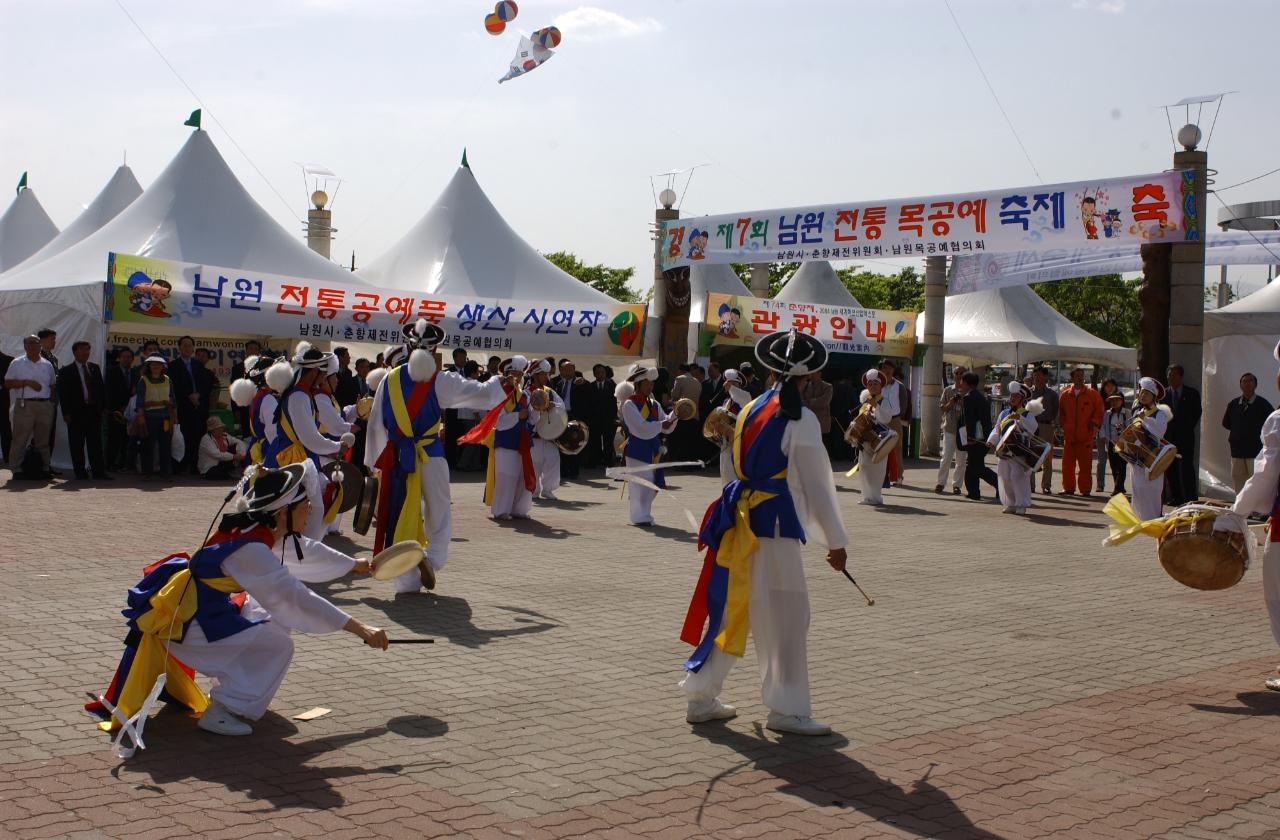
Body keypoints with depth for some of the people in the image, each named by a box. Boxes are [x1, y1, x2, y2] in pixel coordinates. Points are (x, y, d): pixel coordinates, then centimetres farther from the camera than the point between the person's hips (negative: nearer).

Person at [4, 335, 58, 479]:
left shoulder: (47, 365, 14)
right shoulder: (17, 363, 3)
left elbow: (53, 385, 19)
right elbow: (8, 383, -3)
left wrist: (52, 402, 8)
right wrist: (27, 382, -13)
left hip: (45, 406, 4)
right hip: (25, 406, -4)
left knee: (43, 440, 8)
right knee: (20, 439, -4)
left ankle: (44, 468, 13)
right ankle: (16, 469, 0)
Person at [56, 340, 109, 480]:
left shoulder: (94, 367, 13)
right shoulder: (66, 371, -1)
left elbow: (101, 388, 16)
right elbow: (62, 393, -4)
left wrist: (103, 406, 7)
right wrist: (66, 413, -10)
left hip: (94, 410, 4)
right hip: (76, 412, -4)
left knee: (95, 443, 3)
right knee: (77, 445, 1)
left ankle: (99, 471, 3)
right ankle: (80, 472, 8)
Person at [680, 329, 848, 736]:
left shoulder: (752, 409, 10)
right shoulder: (800, 420, -11)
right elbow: (816, 486, -11)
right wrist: (835, 541, -6)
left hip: (740, 519, 7)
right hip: (774, 523, -7)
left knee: (730, 608, 14)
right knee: (787, 616, 2)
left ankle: (701, 697, 19)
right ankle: (787, 710, 7)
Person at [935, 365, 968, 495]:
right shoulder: (948, 390, 7)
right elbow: (942, 408, 7)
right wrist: (951, 403, -11)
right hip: (949, 428, 0)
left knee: (961, 459, 2)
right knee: (946, 457, -2)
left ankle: (956, 484, 10)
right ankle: (941, 483, 7)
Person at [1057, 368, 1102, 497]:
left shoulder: (1092, 394, 3)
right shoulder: (1065, 394, 10)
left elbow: (1099, 410, 6)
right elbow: (1061, 412, 18)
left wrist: (1095, 424, -5)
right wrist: (1064, 425, 7)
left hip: (1086, 435, -3)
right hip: (1069, 435, 3)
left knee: (1085, 464, -1)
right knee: (1067, 463, 5)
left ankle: (1085, 489, 5)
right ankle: (1069, 488, 14)